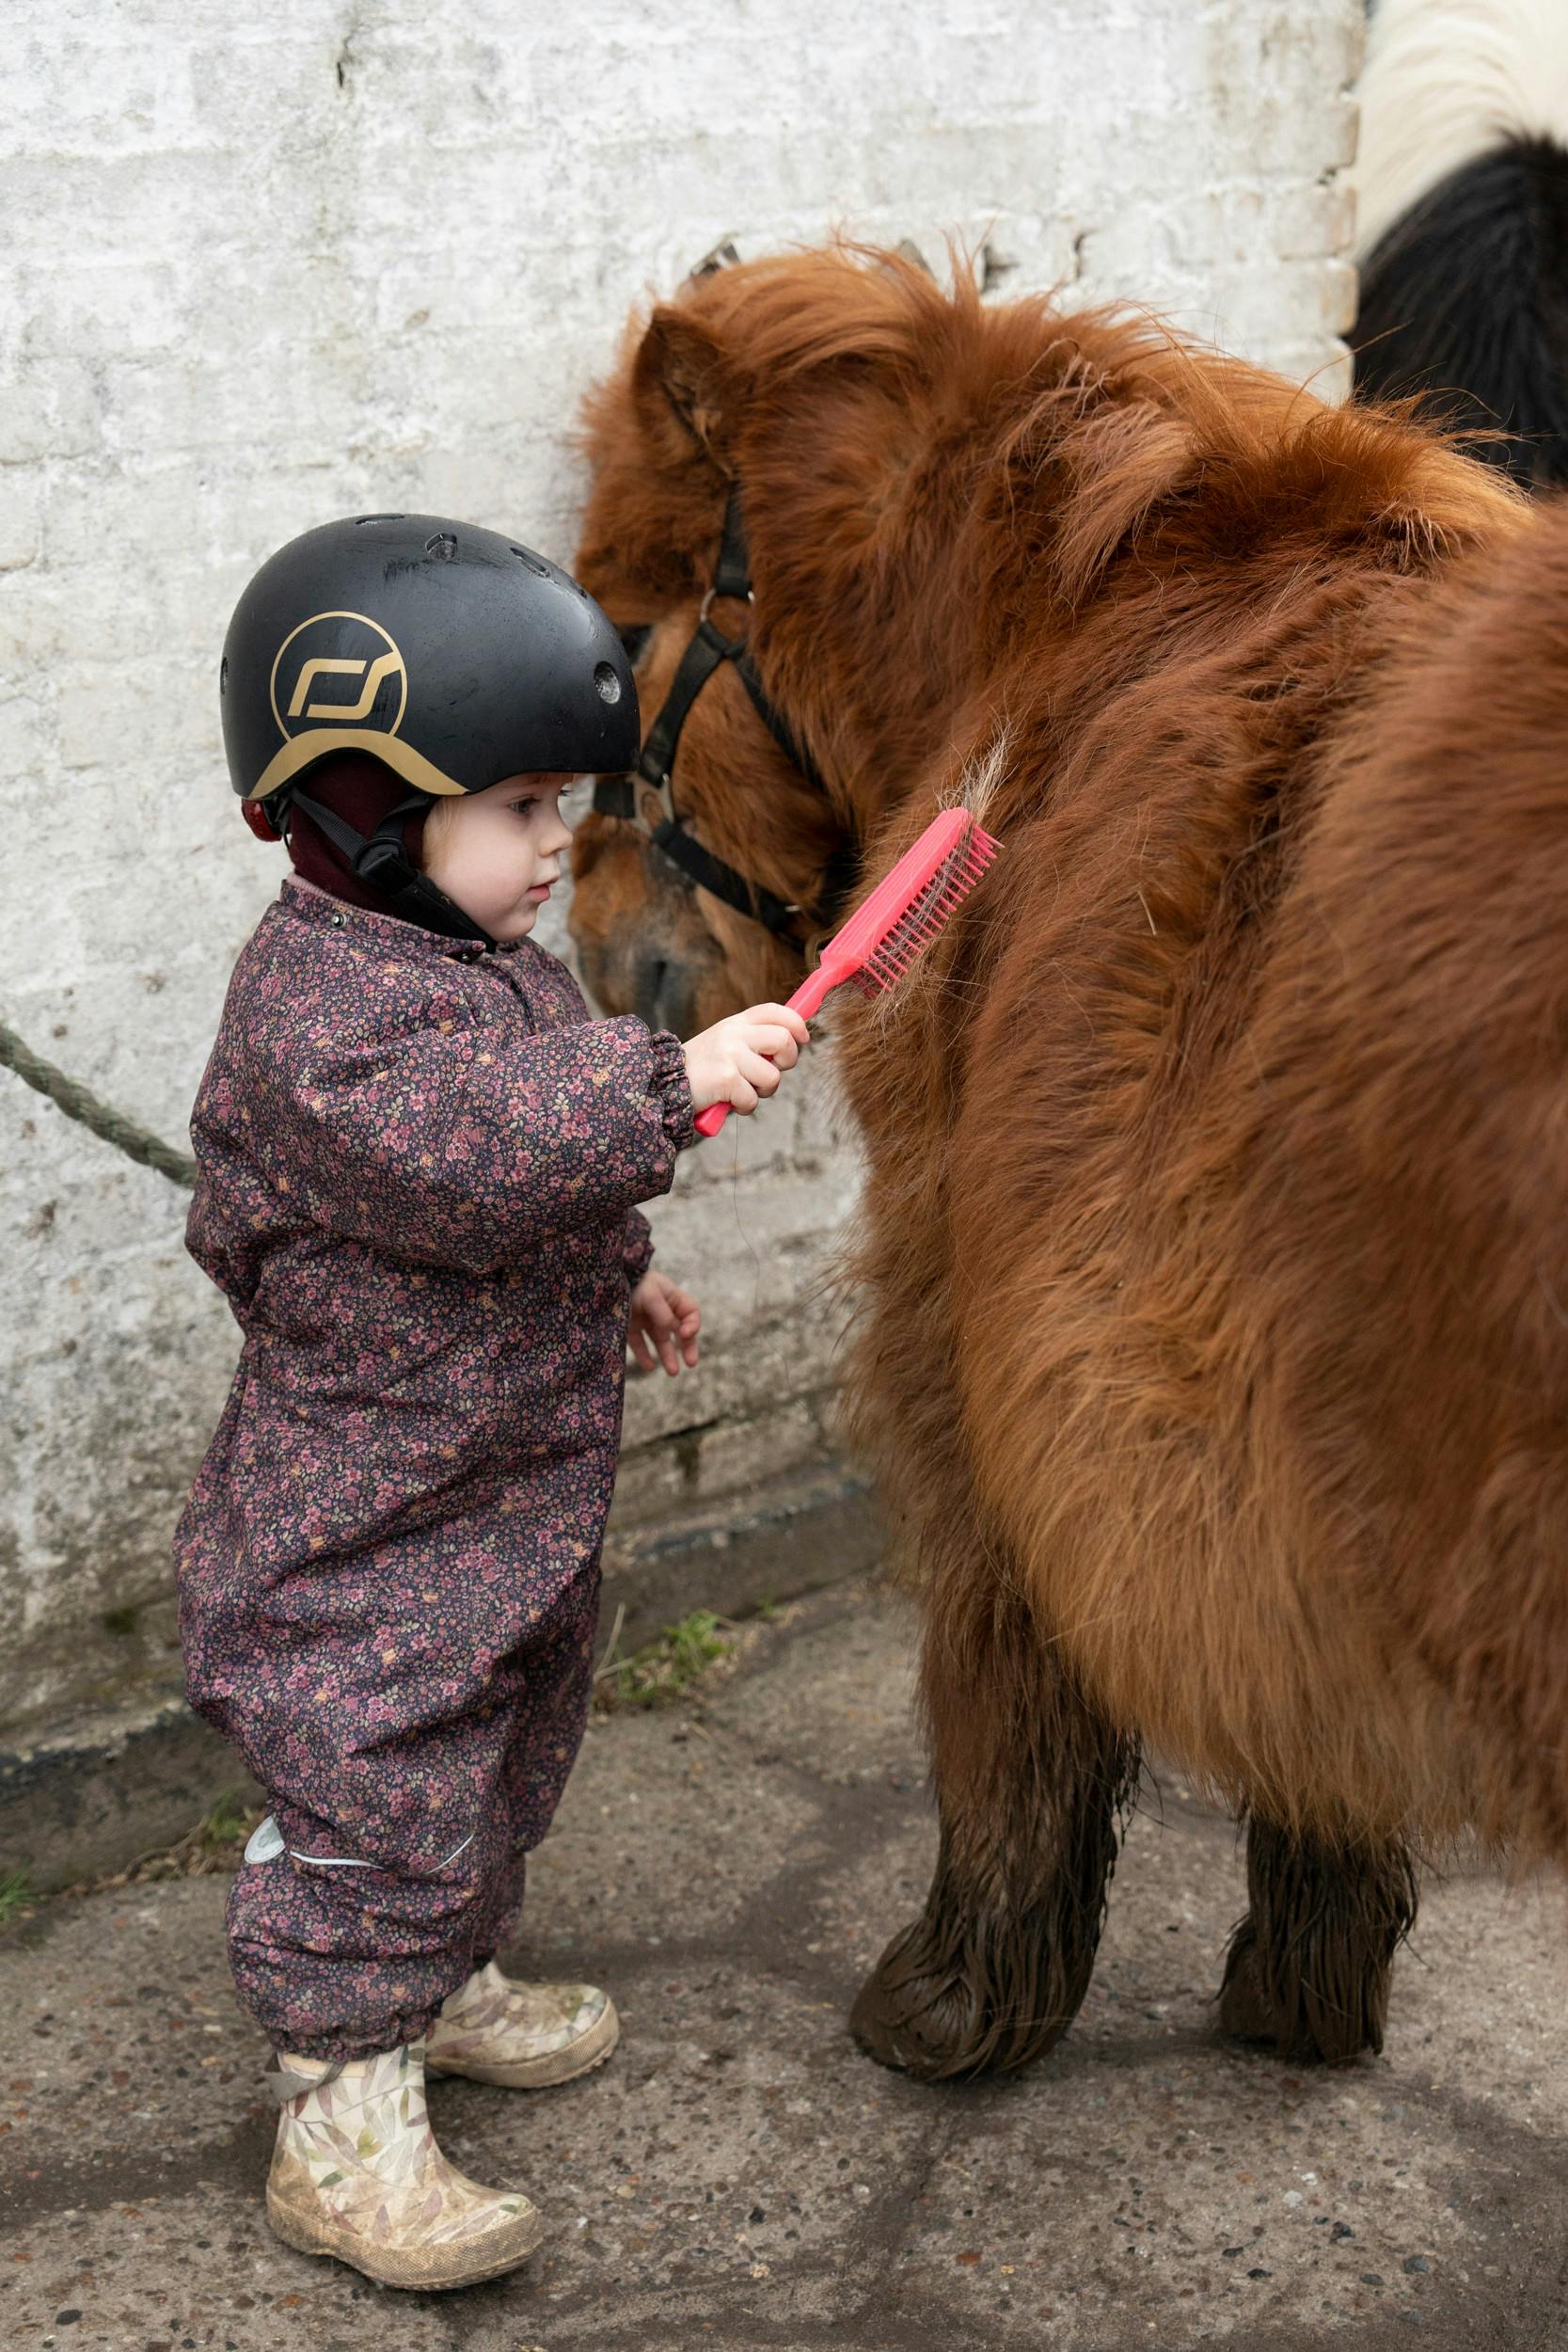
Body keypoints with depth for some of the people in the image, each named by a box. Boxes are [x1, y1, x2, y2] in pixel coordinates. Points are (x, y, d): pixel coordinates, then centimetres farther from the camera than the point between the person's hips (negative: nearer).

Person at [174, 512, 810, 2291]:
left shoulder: (492, 962, 11)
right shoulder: (315, 1004, -24)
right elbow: (454, 1151, -41)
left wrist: (618, 1272, 27)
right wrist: (668, 1080, -43)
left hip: (521, 1488, 10)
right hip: (367, 1527, -10)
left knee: (506, 1760, 24)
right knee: (377, 1804, -5)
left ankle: (443, 1986, 43)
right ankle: (344, 2118, 5)